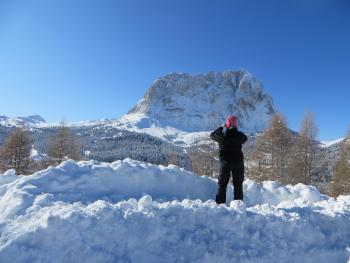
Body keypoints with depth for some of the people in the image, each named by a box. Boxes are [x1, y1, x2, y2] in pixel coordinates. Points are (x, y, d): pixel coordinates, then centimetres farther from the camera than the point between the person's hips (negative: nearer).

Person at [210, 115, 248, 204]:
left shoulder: (221, 134, -9)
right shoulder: (239, 134, -7)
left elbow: (212, 135, 11)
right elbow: (245, 138, 15)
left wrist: (221, 127, 20)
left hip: (224, 161, 0)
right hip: (238, 161, 0)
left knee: (222, 183, 7)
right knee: (238, 184, 9)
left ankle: (220, 203, 3)